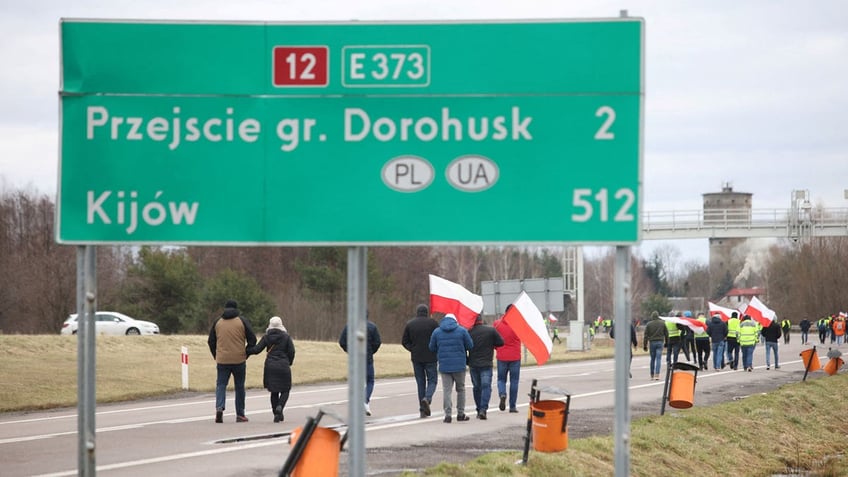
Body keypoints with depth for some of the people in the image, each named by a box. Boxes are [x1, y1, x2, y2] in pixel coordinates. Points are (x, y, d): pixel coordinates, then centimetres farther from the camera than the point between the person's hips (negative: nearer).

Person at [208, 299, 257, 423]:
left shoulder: (218, 322, 8)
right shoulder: (242, 321, 0)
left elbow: (211, 341, 10)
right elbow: (252, 340, -1)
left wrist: (216, 356, 17)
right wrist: (246, 354, 10)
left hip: (222, 360, 1)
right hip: (239, 360, -1)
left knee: (221, 385, 5)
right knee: (239, 386, 8)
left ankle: (219, 407, -20)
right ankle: (240, 414, 11)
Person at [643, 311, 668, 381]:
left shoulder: (649, 324, -1)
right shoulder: (662, 323, 2)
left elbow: (646, 336, -1)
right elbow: (666, 334, 6)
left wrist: (645, 345, 3)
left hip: (652, 343, 0)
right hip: (660, 342, 0)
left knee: (652, 359, 12)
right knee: (658, 359, -4)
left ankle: (652, 375, 18)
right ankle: (657, 374, -14)